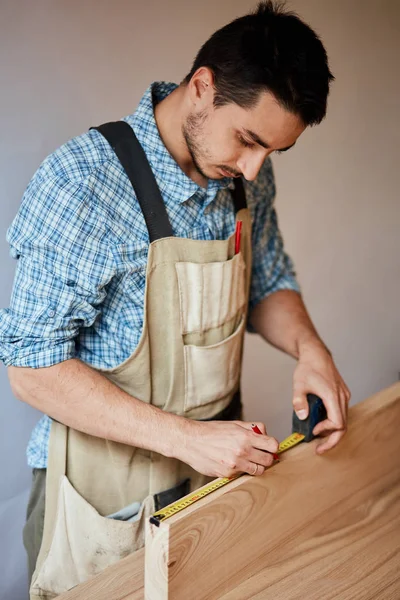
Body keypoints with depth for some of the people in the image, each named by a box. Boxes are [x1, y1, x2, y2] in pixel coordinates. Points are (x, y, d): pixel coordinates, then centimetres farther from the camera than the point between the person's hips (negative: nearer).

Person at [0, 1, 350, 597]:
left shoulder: (248, 177, -5)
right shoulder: (81, 183, -25)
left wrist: (308, 346, -11)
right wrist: (184, 436, -27)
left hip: (217, 462, 6)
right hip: (105, 496, -5)